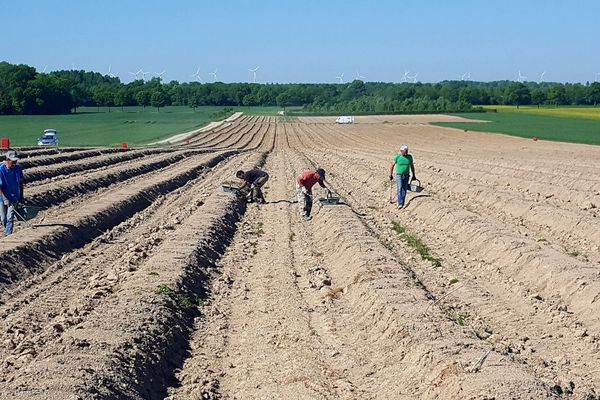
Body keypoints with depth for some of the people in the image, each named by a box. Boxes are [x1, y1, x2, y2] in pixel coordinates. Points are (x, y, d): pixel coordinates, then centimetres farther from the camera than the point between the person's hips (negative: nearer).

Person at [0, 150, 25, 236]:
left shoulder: (18, 169, -8)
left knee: (10, 217, -7)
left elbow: (20, 183, 6)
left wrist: (21, 196, 8)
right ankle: (7, 230, 38)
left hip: (14, 197, 1)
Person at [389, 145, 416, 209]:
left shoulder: (409, 157, 1)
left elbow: (412, 166, 13)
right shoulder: (397, 157, -7)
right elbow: (392, 165, 2)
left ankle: (402, 204, 14)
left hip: (406, 176, 3)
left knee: (404, 190, 5)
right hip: (399, 175, -3)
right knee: (399, 189, -16)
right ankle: (400, 204, -23)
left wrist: (413, 175, 14)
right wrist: (391, 175, 4)